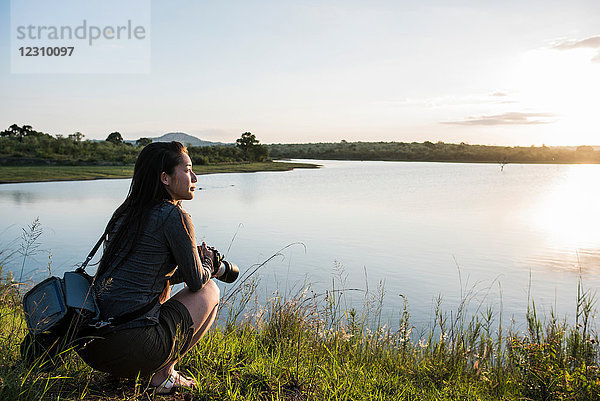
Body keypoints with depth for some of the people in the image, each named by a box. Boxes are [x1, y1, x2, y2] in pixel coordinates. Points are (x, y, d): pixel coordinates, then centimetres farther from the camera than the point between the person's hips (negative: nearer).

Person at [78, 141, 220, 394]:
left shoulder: (124, 213, 14)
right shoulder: (174, 216, -10)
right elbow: (197, 281, -1)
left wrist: (185, 269, 22)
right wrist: (207, 260, 20)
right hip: (132, 349, -8)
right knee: (210, 291, 11)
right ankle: (163, 375, 10)